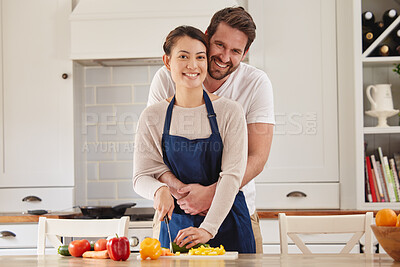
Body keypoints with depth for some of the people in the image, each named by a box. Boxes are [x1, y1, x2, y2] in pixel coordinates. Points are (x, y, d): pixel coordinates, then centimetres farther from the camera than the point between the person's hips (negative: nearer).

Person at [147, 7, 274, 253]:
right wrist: (178, 188, -27)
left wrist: (212, 192, -28)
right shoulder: (167, 79, -7)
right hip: (175, 209, 0)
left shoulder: (257, 83, -7)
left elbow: (257, 158, -13)